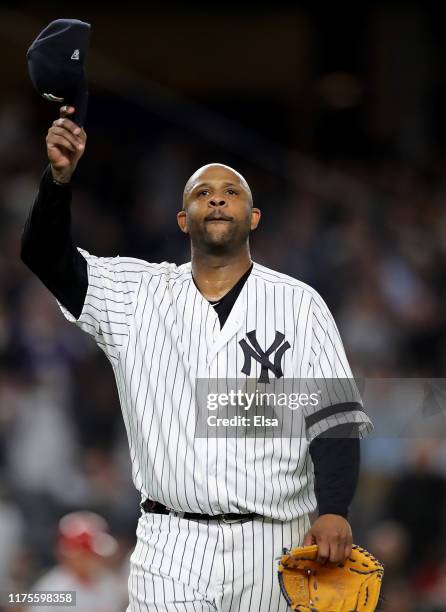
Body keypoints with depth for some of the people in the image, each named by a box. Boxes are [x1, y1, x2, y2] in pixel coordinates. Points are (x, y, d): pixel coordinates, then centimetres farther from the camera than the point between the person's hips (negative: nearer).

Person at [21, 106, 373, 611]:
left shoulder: (299, 304, 4)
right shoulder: (138, 295, 9)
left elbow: (332, 419, -1)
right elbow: (47, 257, -1)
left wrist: (334, 511, -16)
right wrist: (60, 176, -18)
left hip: (272, 548, -1)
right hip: (169, 548, 1)